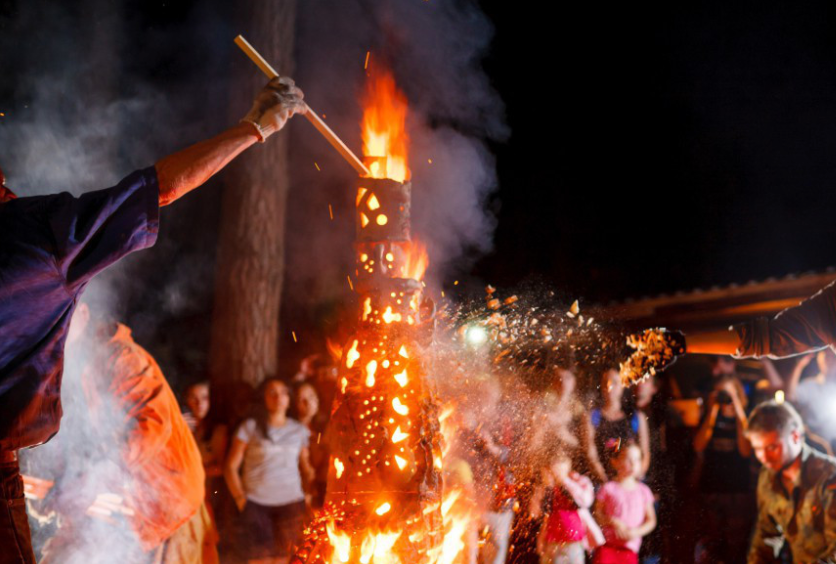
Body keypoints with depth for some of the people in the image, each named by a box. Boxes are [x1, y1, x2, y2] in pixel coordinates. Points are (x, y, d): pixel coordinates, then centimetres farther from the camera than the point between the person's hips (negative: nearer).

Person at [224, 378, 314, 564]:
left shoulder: (299, 430, 12)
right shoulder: (250, 427, 3)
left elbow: (306, 468, 16)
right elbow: (231, 466, 2)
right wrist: (241, 500, -5)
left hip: (291, 502, 2)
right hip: (256, 502, -2)